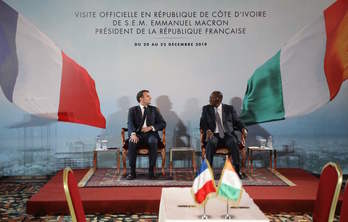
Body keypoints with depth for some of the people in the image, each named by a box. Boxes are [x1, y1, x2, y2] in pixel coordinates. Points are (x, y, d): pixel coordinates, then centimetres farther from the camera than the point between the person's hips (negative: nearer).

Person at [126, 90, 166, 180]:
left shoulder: (154, 110, 18)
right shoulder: (132, 110, 13)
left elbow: (163, 124, 10)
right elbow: (130, 124, -4)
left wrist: (151, 127, -8)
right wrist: (133, 134, -26)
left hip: (150, 134, 0)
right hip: (137, 134, 0)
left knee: (153, 142, -34)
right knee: (132, 142, -33)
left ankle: (151, 171, -27)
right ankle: (132, 172, -25)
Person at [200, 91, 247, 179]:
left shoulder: (229, 109, 14)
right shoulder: (206, 109, 14)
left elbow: (237, 121, 11)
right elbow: (202, 123, 7)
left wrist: (243, 129, -11)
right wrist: (207, 130, -16)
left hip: (227, 135, 0)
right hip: (214, 135, 0)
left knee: (233, 142, -33)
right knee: (211, 142, -35)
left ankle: (237, 170, -27)